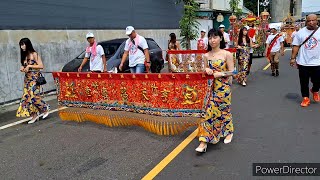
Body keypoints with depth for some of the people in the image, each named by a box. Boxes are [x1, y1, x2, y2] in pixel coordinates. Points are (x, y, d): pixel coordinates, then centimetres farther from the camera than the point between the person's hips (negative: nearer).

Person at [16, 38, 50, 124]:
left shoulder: (34, 54, -8)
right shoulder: (24, 55, 13)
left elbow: (41, 66, -13)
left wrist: (29, 66, -15)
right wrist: (22, 68, 2)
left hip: (34, 78, -7)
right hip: (27, 78, 7)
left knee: (33, 96, -13)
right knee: (27, 97, 3)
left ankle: (46, 109, 9)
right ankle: (34, 115, 10)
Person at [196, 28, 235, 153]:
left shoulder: (227, 54, -5)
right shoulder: (206, 56, 6)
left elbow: (231, 72, -5)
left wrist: (221, 74, -20)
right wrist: (206, 71, -8)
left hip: (223, 87, -2)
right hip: (210, 87, 3)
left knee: (224, 109, 10)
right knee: (209, 111, 0)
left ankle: (228, 132, 36)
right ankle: (204, 141, 4)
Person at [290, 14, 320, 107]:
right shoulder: (300, 32, 2)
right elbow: (296, 46, 2)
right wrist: (293, 58, -4)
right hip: (303, 62, 0)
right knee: (304, 82, 8)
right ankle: (305, 98, 23)